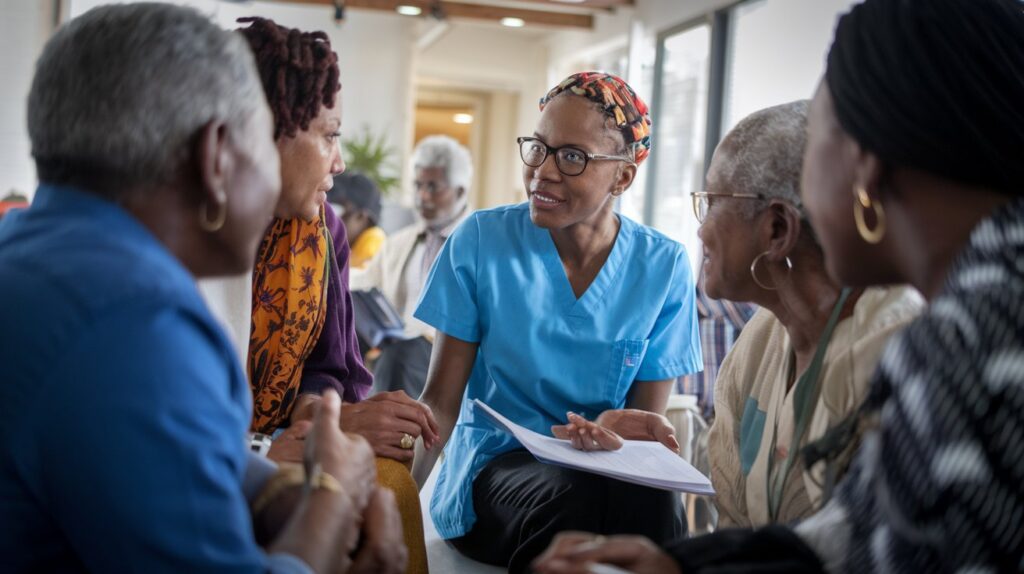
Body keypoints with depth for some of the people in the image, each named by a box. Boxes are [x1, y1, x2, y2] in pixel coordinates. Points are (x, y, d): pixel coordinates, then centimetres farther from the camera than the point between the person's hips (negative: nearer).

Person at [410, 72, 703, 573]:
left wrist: (622, 431, -26)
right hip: (492, 467, -1)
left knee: (649, 500, -34)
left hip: (607, 471, 2)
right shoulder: (482, 239, -6)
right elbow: (441, 400, -5)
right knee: (575, 497, -35)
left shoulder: (663, 267, -3)